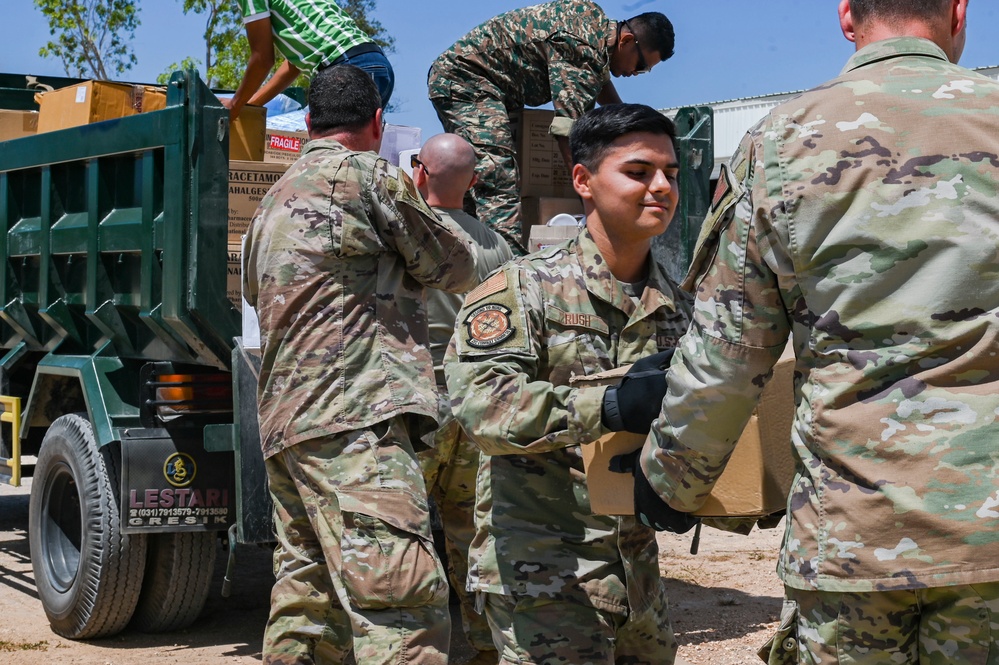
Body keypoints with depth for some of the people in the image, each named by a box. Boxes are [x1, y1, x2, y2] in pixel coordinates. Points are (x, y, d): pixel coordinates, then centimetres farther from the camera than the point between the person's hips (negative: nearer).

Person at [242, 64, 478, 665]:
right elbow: (457, 268, 8)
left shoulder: (275, 201, 25)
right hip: (355, 419, -9)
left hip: (283, 424, 9)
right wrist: (430, 209, 29)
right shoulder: (370, 176, 0)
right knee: (403, 604, -18)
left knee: (306, 604, 10)